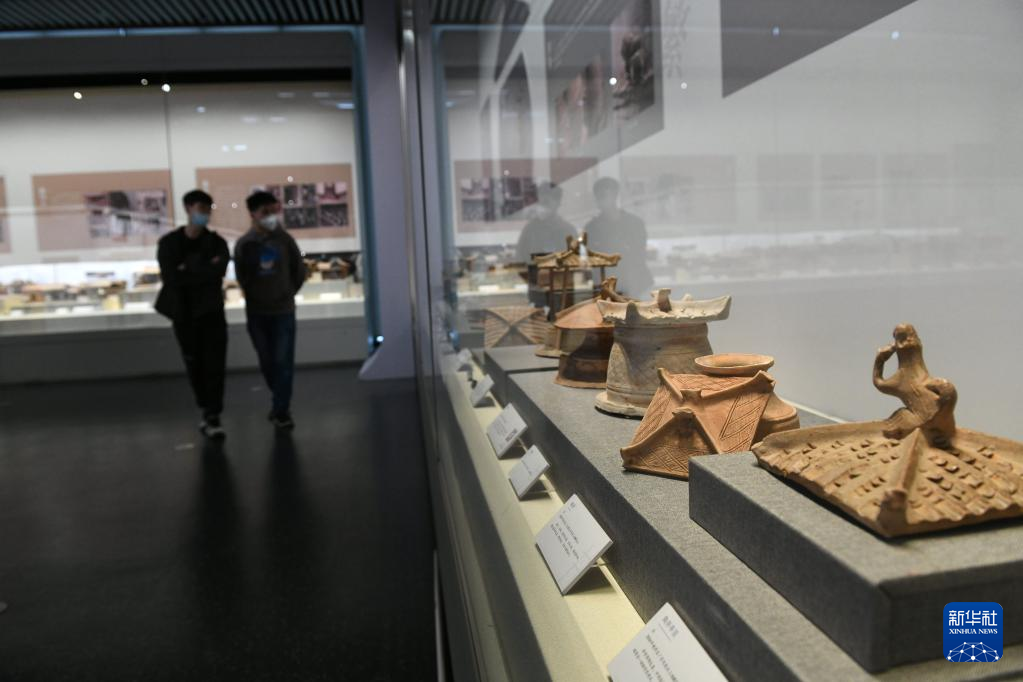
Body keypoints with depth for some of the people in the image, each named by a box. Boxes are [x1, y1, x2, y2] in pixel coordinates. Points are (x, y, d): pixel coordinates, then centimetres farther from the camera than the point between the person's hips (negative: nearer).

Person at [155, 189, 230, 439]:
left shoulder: (216, 242, 1)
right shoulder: (169, 242, 0)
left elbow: (218, 272, -17)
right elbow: (170, 277, -13)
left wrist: (187, 271, -15)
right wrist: (203, 270, -16)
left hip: (211, 311, -1)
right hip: (184, 314, 1)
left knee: (214, 365, -7)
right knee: (194, 365, 10)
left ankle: (213, 417, -4)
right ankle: (207, 411, 27)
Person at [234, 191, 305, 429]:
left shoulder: (285, 239, -5)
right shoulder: (244, 244, -4)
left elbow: (299, 271, 4)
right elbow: (241, 277, 5)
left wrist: (287, 293, 9)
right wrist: (256, 296, 9)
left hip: (284, 310, -1)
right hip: (256, 312, 1)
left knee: (283, 362, -4)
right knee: (267, 362, 10)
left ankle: (281, 411, 3)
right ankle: (280, 402, 31)